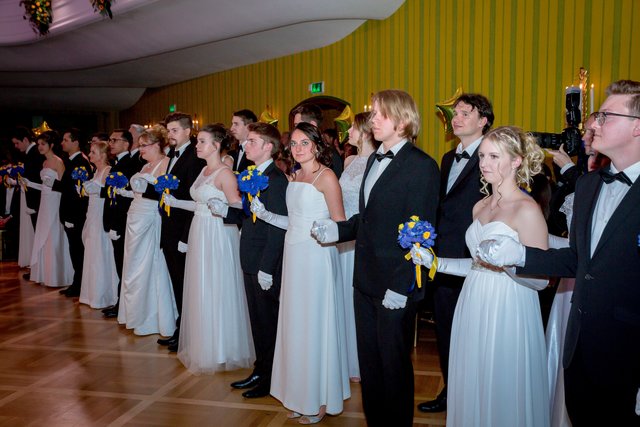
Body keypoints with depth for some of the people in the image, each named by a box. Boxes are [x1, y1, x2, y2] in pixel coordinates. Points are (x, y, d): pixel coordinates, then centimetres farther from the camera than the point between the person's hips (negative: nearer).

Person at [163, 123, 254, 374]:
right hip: (200, 235, 9)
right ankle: (203, 347, 28)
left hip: (218, 237, -9)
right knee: (201, 293, 15)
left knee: (216, 293, 0)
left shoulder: (224, 173, -13)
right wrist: (176, 203, 15)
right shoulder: (204, 170, 13)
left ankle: (221, 350, 15)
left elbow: (237, 208, -17)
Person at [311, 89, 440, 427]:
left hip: (395, 286, -7)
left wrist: (400, 287, -19)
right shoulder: (374, 159, 13)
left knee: (394, 364, 10)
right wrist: (337, 230, 0)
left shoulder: (421, 166, -13)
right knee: (369, 361, 18)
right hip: (365, 280, 7)